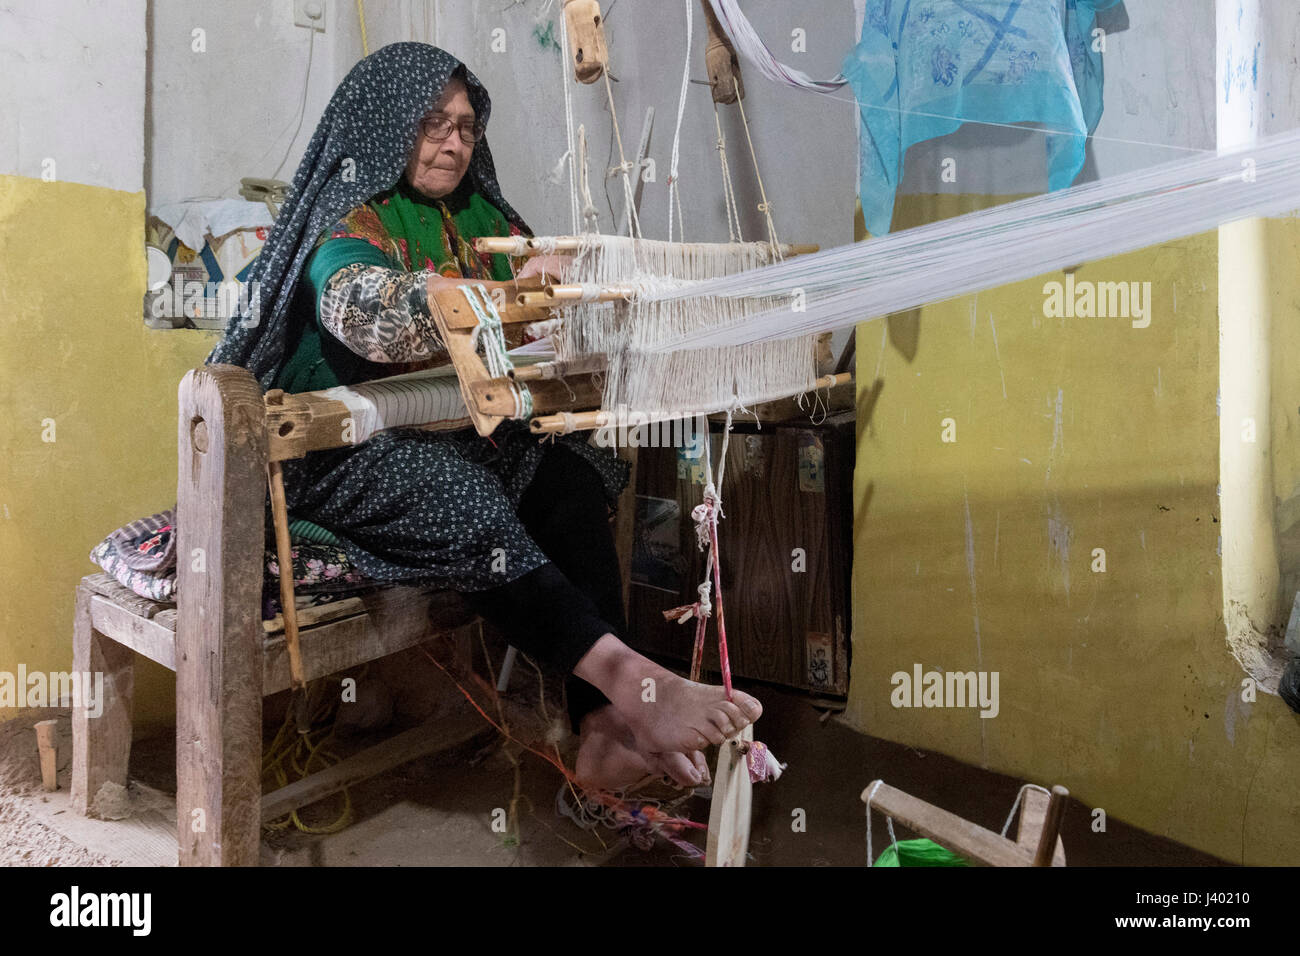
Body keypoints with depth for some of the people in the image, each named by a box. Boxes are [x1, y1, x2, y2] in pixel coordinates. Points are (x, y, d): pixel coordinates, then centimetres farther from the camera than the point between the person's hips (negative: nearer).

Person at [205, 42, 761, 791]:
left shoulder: (477, 216, 16)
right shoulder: (348, 220, -3)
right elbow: (368, 310, -26)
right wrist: (504, 295, -37)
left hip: (454, 434, 6)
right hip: (346, 449, -5)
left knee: (573, 479, -22)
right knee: (468, 508, -35)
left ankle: (607, 730, -30)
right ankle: (632, 683, -39)